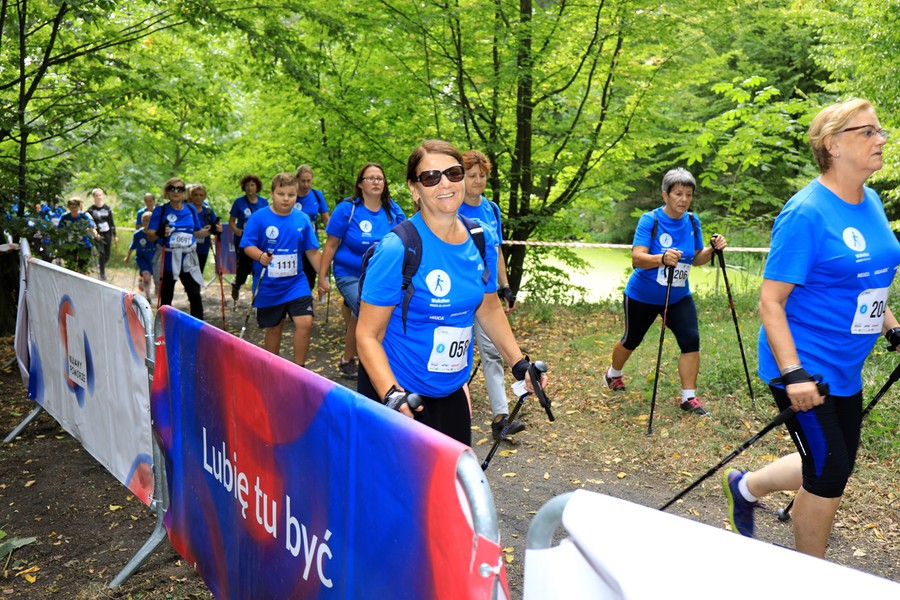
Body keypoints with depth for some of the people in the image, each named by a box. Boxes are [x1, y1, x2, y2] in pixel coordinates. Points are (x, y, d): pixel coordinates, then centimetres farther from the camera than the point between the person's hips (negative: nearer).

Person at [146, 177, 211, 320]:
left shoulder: (191, 209, 6)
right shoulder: (160, 211, -4)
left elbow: (197, 233, 15)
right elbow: (149, 235, -9)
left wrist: (210, 230, -3)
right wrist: (160, 234, -30)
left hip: (188, 260, 2)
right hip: (167, 260, -2)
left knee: (195, 295, -4)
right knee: (166, 297, 8)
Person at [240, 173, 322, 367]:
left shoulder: (303, 219, 1)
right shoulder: (258, 218, -8)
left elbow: (312, 251, 7)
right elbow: (248, 246, -10)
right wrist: (260, 256, -31)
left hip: (296, 283, 2)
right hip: (268, 285, -2)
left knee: (305, 323, -13)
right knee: (273, 328, 11)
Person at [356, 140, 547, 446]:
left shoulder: (482, 242, -3)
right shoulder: (397, 249, -20)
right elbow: (368, 335, -18)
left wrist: (519, 364, 9)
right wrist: (392, 395, -30)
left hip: (451, 391, 6)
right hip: (395, 395, -5)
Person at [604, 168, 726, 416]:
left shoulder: (692, 221, -4)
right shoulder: (649, 220, -19)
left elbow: (696, 258, 6)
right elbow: (637, 258, -30)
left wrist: (713, 249, -15)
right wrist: (662, 259, -48)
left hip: (678, 296, 4)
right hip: (642, 296, -3)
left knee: (691, 340, -13)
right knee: (631, 340, 15)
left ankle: (689, 397, -1)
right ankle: (613, 374, 45)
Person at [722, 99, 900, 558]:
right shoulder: (806, 213, -19)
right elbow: (770, 302, -21)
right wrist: (793, 373, -26)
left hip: (845, 369, 8)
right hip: (804, 369, -8)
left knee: (833, 467, 17)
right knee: (829, 474, 1)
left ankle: (745, 486, 40)